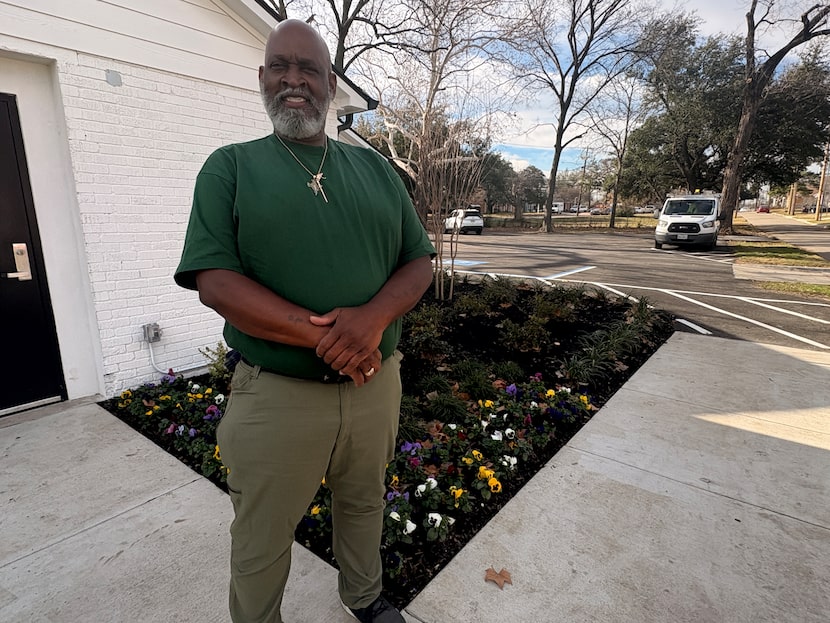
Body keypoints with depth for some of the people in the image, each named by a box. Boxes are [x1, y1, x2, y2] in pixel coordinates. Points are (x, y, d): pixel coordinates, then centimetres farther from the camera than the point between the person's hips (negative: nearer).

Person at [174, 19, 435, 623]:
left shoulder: (375, 168, 8)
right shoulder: (230, 167, 0)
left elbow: (419, 260, 3)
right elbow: (214, 279, -11)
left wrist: (373, 316, -18)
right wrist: (322, 336, -21)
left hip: (376, 383, 4)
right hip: (277, 395, -3)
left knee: (364, 504, 25)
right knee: (261, 543, 16)